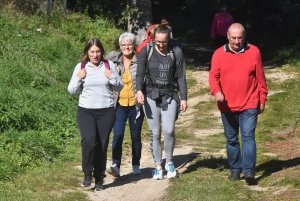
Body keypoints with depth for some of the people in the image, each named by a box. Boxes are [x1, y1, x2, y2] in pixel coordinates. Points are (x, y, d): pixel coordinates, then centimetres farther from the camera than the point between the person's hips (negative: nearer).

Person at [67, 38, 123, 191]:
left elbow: (119, 88, 9)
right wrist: (78, 78, -10)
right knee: (89, 140, -23)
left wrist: (112, 77, -9)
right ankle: (87, 174, -6)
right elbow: (72, 91, 7)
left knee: (102, 145, 4)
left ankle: (99, 179, 18)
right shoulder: (80, 67, 4)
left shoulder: (109, 65, 4)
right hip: (86, 111, -1)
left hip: (106, 111, 1)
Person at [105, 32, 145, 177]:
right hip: (119, 105, 0)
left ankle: (136, 166, 21)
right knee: (117, 135, -11)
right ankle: (115, 166, -13)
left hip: (135, 105, 0)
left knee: (136, 136, 9)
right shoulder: (113, 60, 4)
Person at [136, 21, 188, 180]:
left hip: (169, 96, 0)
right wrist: (139, 90, -19)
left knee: (168, 130, -14)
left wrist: (183, 98, 2)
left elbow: (181, 77, 5)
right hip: (151, 96, 1)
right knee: (155, 133, 3)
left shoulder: (176, 52, 1)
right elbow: (140, 73, -2)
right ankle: (158, 165, 17)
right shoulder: (146, 51, 0)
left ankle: (169, 162, 9)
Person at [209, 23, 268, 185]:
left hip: (249, 105, -2)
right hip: (227, 105, 2)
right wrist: (216, 91, -24)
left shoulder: (254, 52, 0)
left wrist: (262, 99, 7)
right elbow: (213, 76, -4)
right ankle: (235, 169, 21)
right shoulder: (219, 54, 1)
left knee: (248, 136, -10)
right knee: (231, 139, 11)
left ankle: (249, 170, -14)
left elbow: (260, 78, 5)